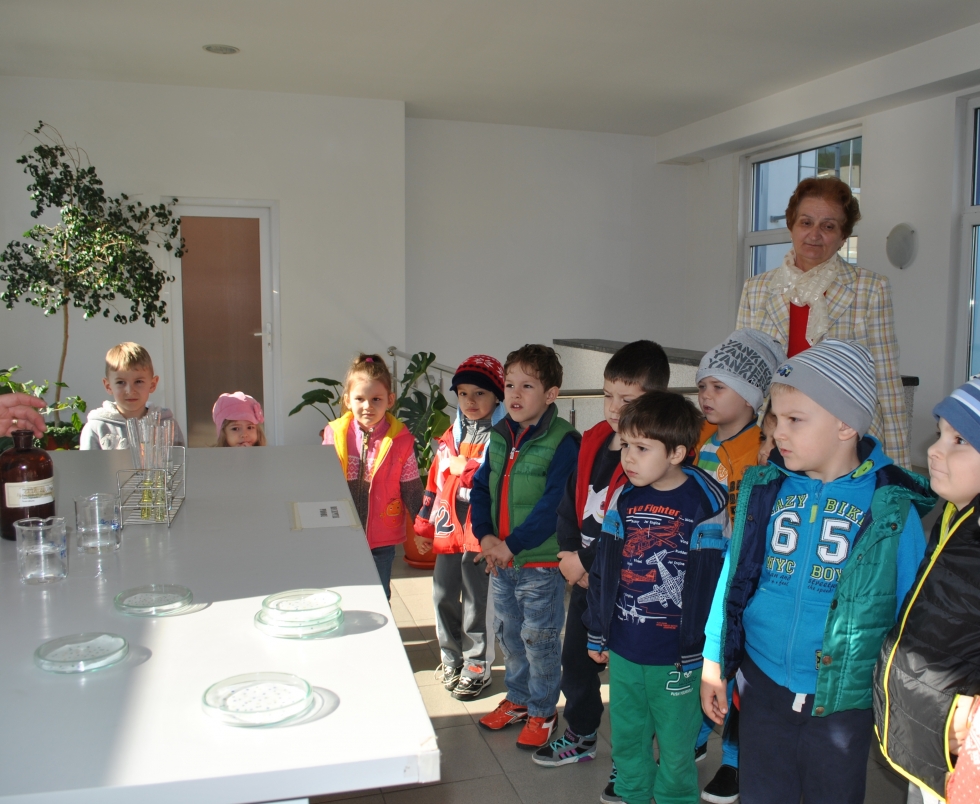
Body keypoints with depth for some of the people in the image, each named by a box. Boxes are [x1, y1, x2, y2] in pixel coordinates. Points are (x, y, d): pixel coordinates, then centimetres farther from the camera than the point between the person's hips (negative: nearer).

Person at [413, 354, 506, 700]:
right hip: (448, 530, 7)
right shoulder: (452, 435, 11)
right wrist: (424, 526, 17)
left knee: (477, 602, 5)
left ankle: (477, 667, 22)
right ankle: (451, 658, 34)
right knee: (443, 597, 15)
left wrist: (467, 470, -19)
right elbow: (434, 480, 16)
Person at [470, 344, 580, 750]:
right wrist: (486, 536, -8)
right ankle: (517, 700, 41)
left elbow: (553, 506, -22)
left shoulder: (562, 442, -18)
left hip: (542, 562, -7)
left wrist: (512, 545, -22)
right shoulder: (500, 436, 4)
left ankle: (542, 712, 28)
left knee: (540, 640, 8)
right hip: (500, 560, 7)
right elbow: (480, 488, 7)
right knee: (508, 634, 21)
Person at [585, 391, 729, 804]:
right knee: (626, 738, 21)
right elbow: (604, 569, 7)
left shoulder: (705, 504, -15)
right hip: (622, 649, 5)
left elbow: (712, 582, -12)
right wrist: (597, 632, 9)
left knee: (676, 746, 12)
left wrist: (697, 652, -10)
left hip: (676, 657, -4)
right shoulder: (623, 496, 0)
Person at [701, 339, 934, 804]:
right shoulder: (763, 489, -5)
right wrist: (714, 662, 4)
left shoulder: (892, 509, -12)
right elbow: (733, 577, 1)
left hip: (843, 698, -2)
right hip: (762, 685, 2)